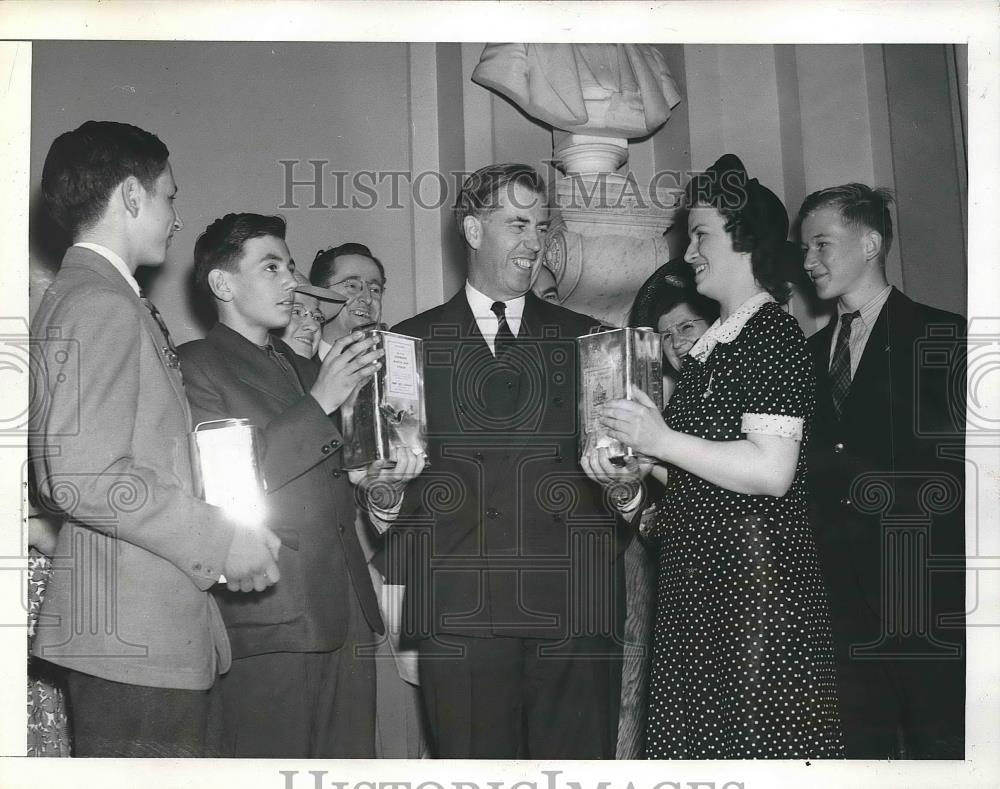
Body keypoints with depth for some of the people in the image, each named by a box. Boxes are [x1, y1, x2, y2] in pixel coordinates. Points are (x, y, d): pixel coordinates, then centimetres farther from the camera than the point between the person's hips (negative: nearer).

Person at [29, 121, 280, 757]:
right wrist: (220, 538, -14)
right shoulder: (102, 305, -12)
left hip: (156, 635, 10)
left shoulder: (78, 299, 20)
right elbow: (84, 476, -22)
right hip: (133, 641, -10)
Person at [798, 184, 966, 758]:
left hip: (926, 593, -5)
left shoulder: (941, 337, -2)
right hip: (842, 589, 5)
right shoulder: (813, 351, 15)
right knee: (862, 744, 8)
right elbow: (813, 467, 14)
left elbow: (959, 463, -7)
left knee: (941, 747, 1)